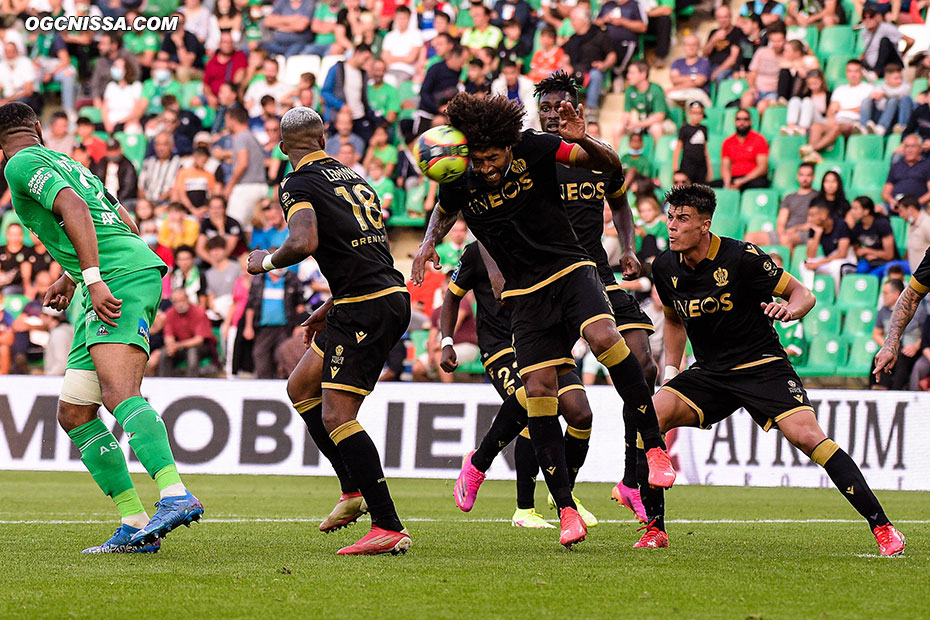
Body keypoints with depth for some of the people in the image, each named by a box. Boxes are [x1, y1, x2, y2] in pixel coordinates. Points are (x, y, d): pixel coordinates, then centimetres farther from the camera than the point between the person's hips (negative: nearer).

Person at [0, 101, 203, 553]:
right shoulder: (66, 163, 29)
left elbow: (73, 208, -16)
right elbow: (125, 224, 35)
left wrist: (92, 278, -23)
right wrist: (71, 278, 43)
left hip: (125, 277, -9)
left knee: (117, 392, -28)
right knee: (73, 414, 7)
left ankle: (175, 495, -46)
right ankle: (134, 525, 1)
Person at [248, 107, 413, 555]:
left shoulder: (298, 185, -7)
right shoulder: (353, 178, 19)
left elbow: (304, 242, -25)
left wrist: (267, 261, -4)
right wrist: (332, 308, 31)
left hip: (366, 308, -9)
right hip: (391, 295, 9)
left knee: (337, 416, -9)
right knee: (300, 387, 20)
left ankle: (389, 527, -15)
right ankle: (353, 491, 19)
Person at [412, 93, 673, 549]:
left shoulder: (535, 150, -10)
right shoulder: (459, 183, -3)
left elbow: (610, 165, -7)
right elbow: (444, 210, 22)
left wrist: (583, 140, -27)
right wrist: (429, 242, 2)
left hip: (571, 271, -2)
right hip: (526, 294, 2)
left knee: (604, 337, -32)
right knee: (538, 390, -11)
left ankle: (655, 447, -22)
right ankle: (566, 510, -6)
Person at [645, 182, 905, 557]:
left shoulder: (741, 257, -15)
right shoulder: (665, 267, 1)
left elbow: (804, 295, -7)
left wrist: (790, 309, -29)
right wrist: (671, 369, 12)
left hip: (762, 367, -5)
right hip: (709, 372, 5)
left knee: (808, 437, -23)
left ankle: (881, 527, -16)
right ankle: (655, 529, -7)